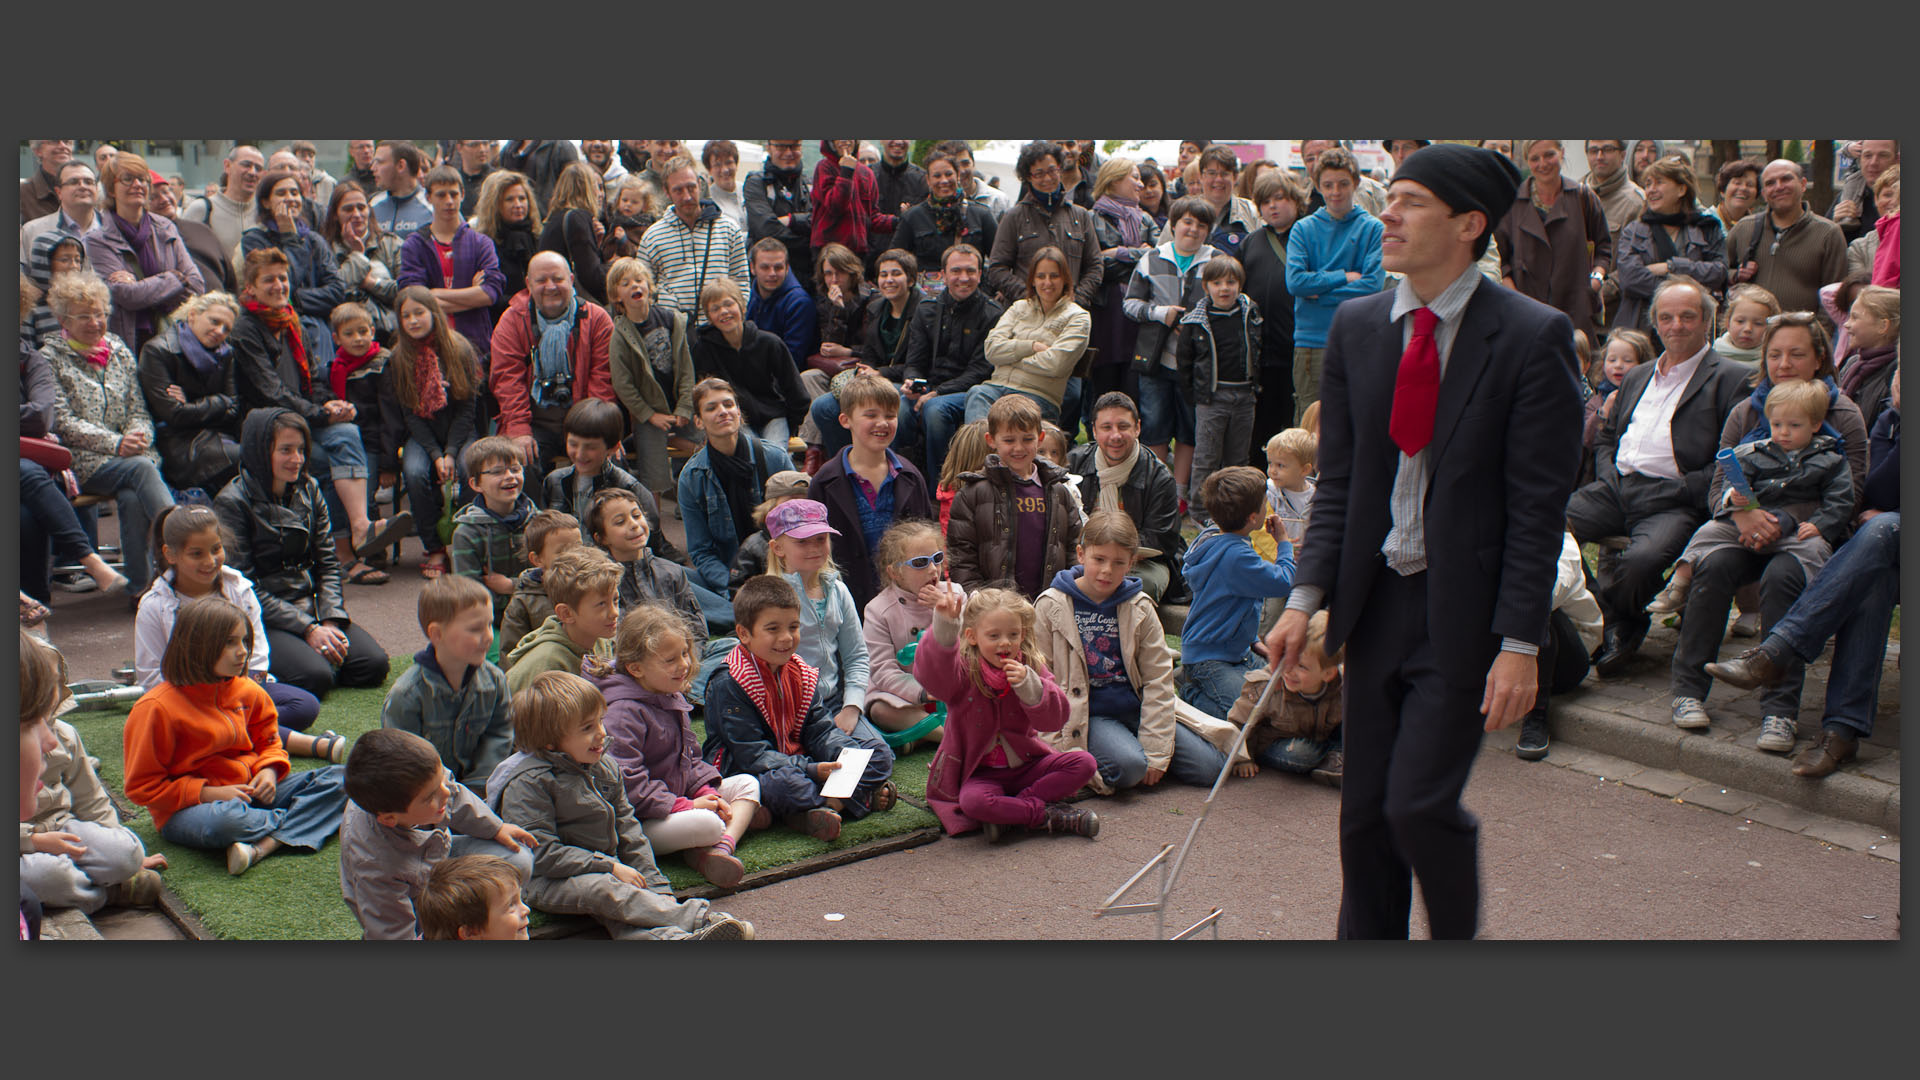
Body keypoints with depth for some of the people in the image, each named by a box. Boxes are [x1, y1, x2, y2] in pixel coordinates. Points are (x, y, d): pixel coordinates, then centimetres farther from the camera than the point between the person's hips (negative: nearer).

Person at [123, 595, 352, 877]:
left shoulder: (248, 692, 5)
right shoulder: (157, 708, -13)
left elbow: (269, 741, 20)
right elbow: (142, 787, -11)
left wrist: (269, 771, -3)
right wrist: (208, 793, -19)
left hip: (251, 791, 6)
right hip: (189, 808, -6)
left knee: (339, 778, -11)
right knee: (225, 820, -43)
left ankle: (263, 846, -32)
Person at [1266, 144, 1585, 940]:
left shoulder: (1532, 338, -11)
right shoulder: (1356, 326, 4)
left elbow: (1538, 505, -11)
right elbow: (1337, 478, 8)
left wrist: (1520, 643, -14)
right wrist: (1308, 595, -1)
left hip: (1463, 608, -5)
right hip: (1377, 599, 5)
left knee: (1419, 803, -8)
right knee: (1364, 812, 10)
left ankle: (1457, 934, 21)